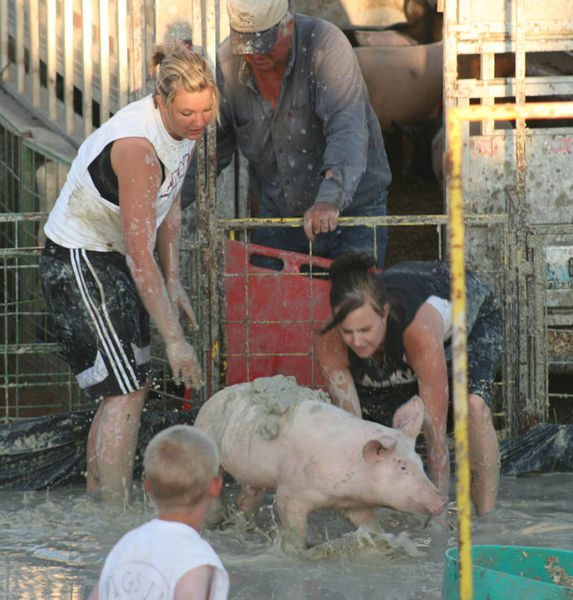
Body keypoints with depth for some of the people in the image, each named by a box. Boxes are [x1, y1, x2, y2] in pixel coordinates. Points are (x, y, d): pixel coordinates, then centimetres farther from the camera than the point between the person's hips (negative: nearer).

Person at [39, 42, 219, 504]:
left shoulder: (186, 126, -3)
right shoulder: (137, 147, -31)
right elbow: (140, 256, -32)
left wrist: (173, 280, 9)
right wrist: (174, 340, -32)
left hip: (111, 259, 9)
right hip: (79, 262, -9)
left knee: (131, 386, 13)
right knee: (125, 392, -12)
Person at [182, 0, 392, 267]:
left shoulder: (326, 44, -23)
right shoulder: (227, 65, -8)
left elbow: (347, 128, -34)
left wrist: (330, 199, -48)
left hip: (353, 206, -4)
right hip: (278, 212, 4)